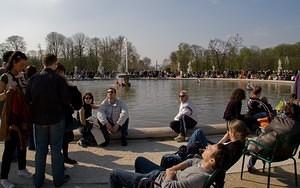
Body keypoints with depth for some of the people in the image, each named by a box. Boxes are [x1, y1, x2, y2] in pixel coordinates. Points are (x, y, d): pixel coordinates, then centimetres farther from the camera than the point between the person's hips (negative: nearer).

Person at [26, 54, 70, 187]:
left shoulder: (33, 79, -4)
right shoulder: (59, 79, -14)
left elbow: (28, 99, 1)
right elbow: (66, 100, -13)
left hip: (39, 119, 3)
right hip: (56, 118, -3)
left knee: (40, 150, 14)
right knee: (56, 149, 8)